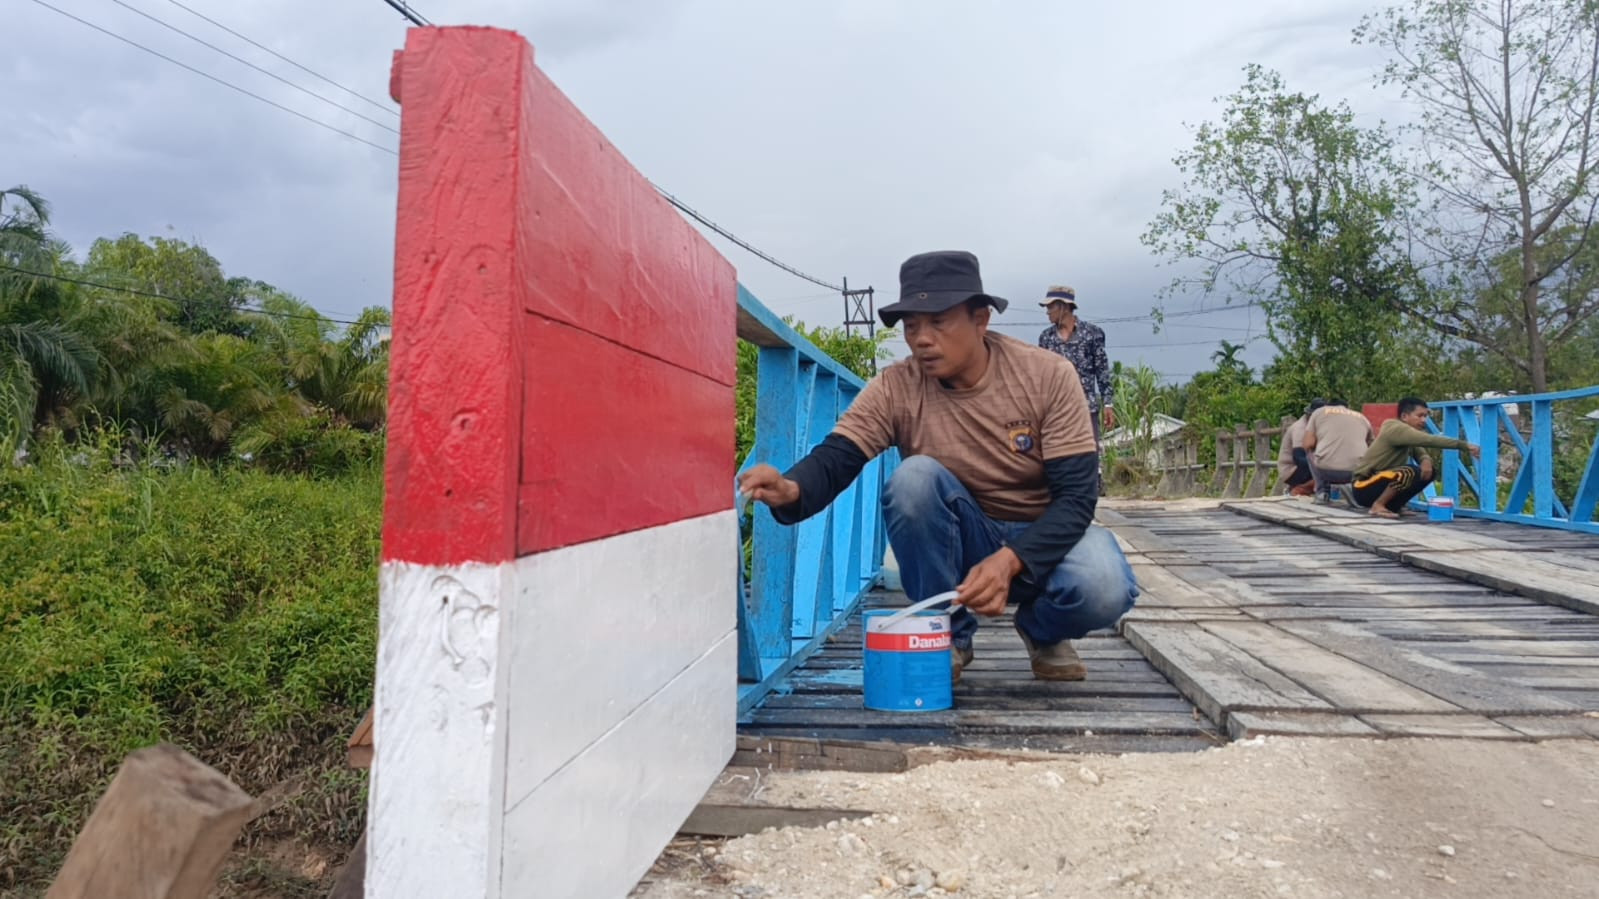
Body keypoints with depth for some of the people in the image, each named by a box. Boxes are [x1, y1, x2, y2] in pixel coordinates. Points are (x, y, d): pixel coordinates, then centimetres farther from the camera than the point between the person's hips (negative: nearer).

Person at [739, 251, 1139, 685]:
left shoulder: (1048, 376, -18)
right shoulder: (895, 388, -15)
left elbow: (1076, 495, -20)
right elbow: (834, 458, -24)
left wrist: (1009, 561, -38)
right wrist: (791, 489, -49)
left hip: (1045, 535, -1)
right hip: (961, 542, 1)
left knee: (1104, 590, -33)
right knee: (914, 476, -30)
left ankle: (1044, 632, 6)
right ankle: (948, 634, -10)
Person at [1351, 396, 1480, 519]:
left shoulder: (1408, 435, 12)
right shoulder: (1396, 429, -17)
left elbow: (1421, 454, 6)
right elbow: (1430, 440, -28)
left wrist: (1426, 461, -19)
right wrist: (1464, 445, -29)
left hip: (1383, 483, 9)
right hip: (1364, 488, -9)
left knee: (1428, 471, 4)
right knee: (1410, 472, -29)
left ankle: (1392, 506, 7)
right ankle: (1378, 506, -14)